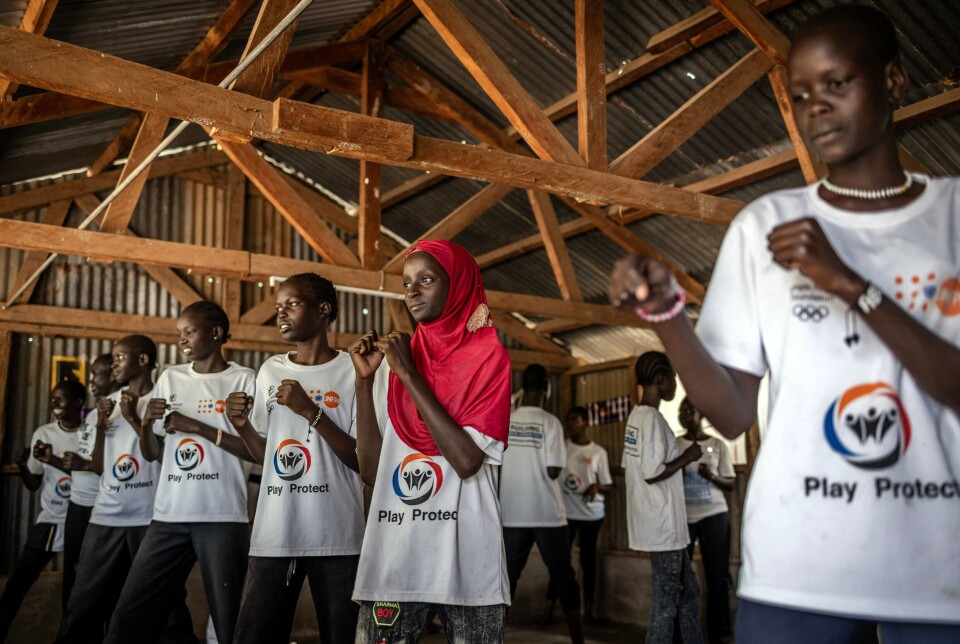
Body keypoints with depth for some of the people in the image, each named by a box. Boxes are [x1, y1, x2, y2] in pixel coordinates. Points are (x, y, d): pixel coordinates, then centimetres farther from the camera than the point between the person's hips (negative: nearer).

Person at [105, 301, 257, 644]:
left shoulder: (243, 379, 0)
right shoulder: (170, 377, 14)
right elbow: (151, 454, 18)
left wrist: (199, 427, -11)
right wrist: (146, 423, -3)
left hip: (222, 517, -4)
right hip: (168, 516, 5)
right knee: (128, 616, 4)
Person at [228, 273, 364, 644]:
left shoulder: (351, 370, -3)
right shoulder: (270, 370, 12)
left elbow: (363, 460, -8)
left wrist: (312, 412, -16)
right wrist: (242, 425, 0)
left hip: (337, 537, -4)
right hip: (273, 535, 4)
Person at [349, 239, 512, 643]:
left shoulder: (488, 357, -3)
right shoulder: (392, 364, 8)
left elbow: (468, 460, -16)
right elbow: (371, 472, 5)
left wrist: (408, 374, -12)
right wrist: (364, 379, -3)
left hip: (466, 565, -3)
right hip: (391, 562, 3)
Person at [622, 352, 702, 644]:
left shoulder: (635, 415, 11)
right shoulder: (653, 418, -18)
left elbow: (629, 465, 15)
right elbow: (652, 473, -23)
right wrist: (686, 457, -11)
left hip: (659, 525, 10)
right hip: (663, 526, -10)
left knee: (688, 591, 18)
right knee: (667, 600, 0)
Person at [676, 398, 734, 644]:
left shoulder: (718, 445, 2)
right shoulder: (674, 445, 5)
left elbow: (731, 484, 4)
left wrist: (712, 476, -16)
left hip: (713, 515, -1)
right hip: (682, 517, 1)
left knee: (717, 575, 1)